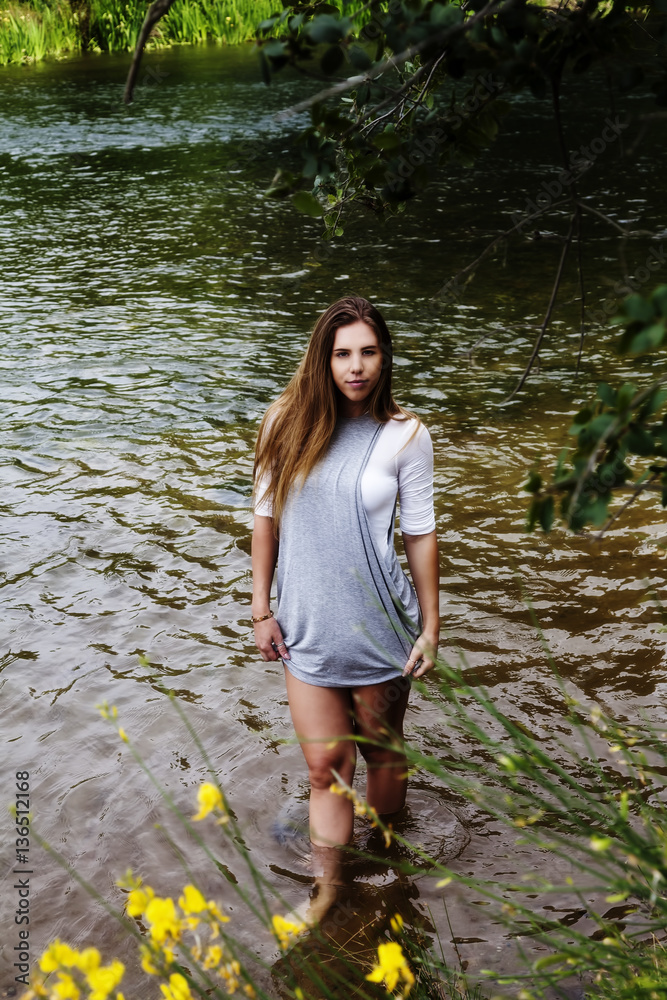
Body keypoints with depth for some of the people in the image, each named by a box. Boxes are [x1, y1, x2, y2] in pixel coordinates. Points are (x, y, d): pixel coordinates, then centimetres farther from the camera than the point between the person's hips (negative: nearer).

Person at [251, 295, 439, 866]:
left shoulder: (404, 436, -8)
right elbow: (267, 517, 4)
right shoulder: (287, 423, -3)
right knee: (326, 767, 5)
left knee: (382, 752, 16)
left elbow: (420, 534, -2)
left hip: (379, 626, -1)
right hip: (307, 626, 1)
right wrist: (261, 610, 4)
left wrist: (430, 627, 0)